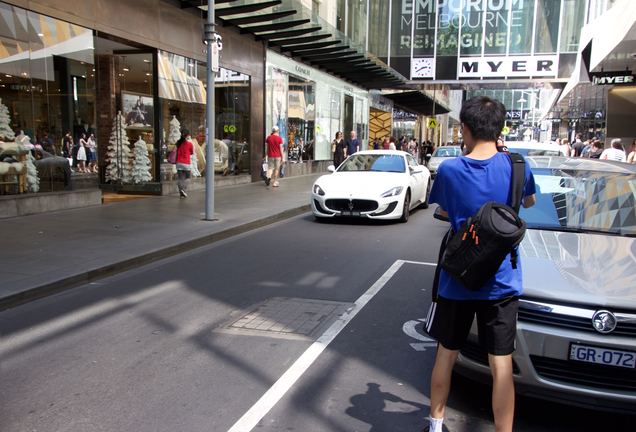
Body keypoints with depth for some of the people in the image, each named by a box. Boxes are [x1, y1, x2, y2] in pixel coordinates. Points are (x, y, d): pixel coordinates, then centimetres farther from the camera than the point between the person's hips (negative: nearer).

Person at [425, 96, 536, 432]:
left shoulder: (449, 170, -11)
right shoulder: (515, 165, -8)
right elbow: (529, 202, 14)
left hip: (456, 281, 0)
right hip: (501, 282, 0)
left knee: (446, 354, 16)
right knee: (501, 364, 8)